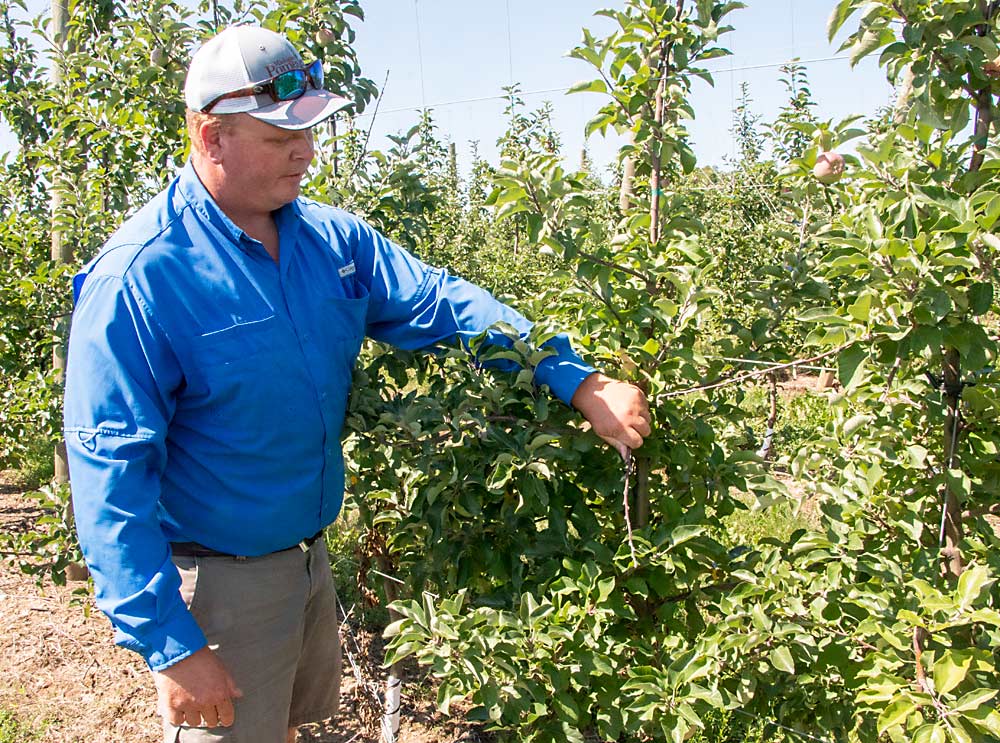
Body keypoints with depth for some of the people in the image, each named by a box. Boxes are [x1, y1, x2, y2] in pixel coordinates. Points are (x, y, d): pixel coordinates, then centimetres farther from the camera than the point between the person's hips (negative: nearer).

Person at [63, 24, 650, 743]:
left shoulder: (329, 237, -3)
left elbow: (443, 302, -3)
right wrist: (168, 645, -23)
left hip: (311, 556, 7)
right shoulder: (138, 277, -22)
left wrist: (583, 384, -11)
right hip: (216, 582, -6)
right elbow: (110, 476, -22)